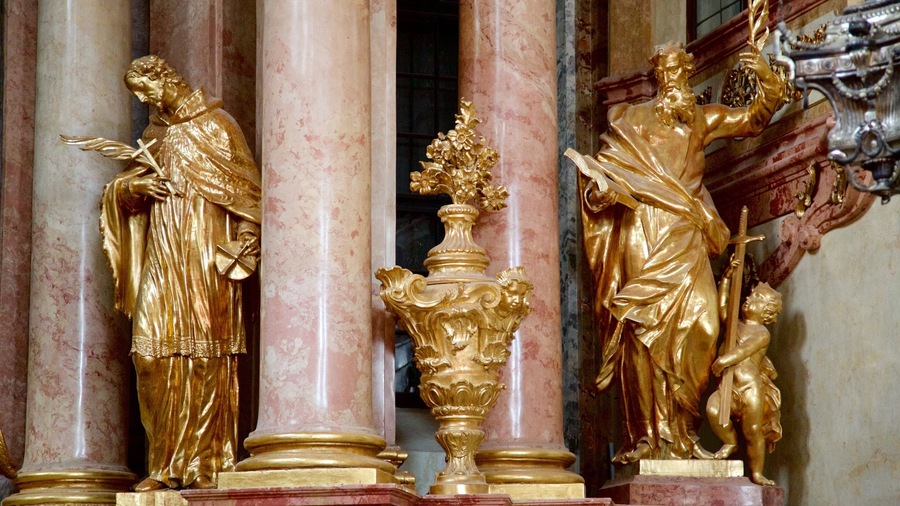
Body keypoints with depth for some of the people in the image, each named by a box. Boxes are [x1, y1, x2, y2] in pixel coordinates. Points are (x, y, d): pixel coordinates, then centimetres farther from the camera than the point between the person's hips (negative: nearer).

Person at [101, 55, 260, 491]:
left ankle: (204, 463, -6)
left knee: (203, 351, -8)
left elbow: (245, 187, -1)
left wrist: (247, 237, -14)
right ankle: (167, 464, -3)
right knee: (152, 346, -6)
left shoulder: (215, 124, 5)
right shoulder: (154, 134, 20)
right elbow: (121, 190, 20)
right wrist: (133, 185, -4)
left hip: (204, 253, -5)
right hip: (162, 254, 5)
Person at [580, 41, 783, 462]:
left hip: (685, 233, 2)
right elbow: (603, 166, 13)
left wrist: (767, 81, 0)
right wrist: (599, 190, -9)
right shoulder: (630, 118, 19)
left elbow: (753, 119, 18)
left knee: (694, 324, -12)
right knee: (645, 328, -11)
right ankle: (648, 434, -12)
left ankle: (679, 431, -6)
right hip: (642, 228, -2)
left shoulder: (704, 118, 23)